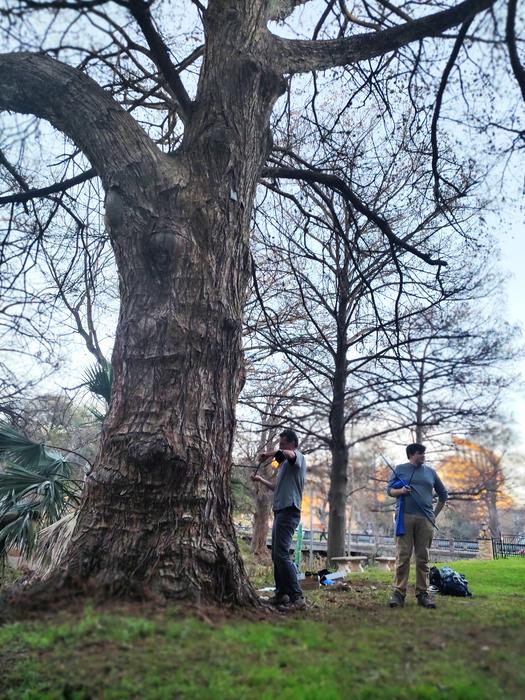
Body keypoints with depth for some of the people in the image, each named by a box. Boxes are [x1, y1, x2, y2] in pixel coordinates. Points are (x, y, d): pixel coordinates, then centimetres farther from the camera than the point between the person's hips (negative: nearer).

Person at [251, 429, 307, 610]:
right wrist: (260, 480, 26)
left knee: (282, 555, -15)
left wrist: (268, 454, -19)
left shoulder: (298, 457, -5)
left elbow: (288, 453, -31)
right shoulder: (285, 464, 23)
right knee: (276, 555, 13)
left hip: (289, 512, -10)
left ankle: (297, 598, -14)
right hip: (280, 512, 10)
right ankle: (281, 594, 22)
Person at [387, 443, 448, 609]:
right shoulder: (400, 469, 9)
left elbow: (443, 494, 23)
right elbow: (389, 489, 9)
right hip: (405, 517, -2)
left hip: (425, 520, 3)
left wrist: (435, 514, 15)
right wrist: (400, 491, -12)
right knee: (403, 557, -4)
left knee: (423, 558, 4)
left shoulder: (430, 471, 15)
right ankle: (398, 593, 0)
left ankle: (422, 594, 12)